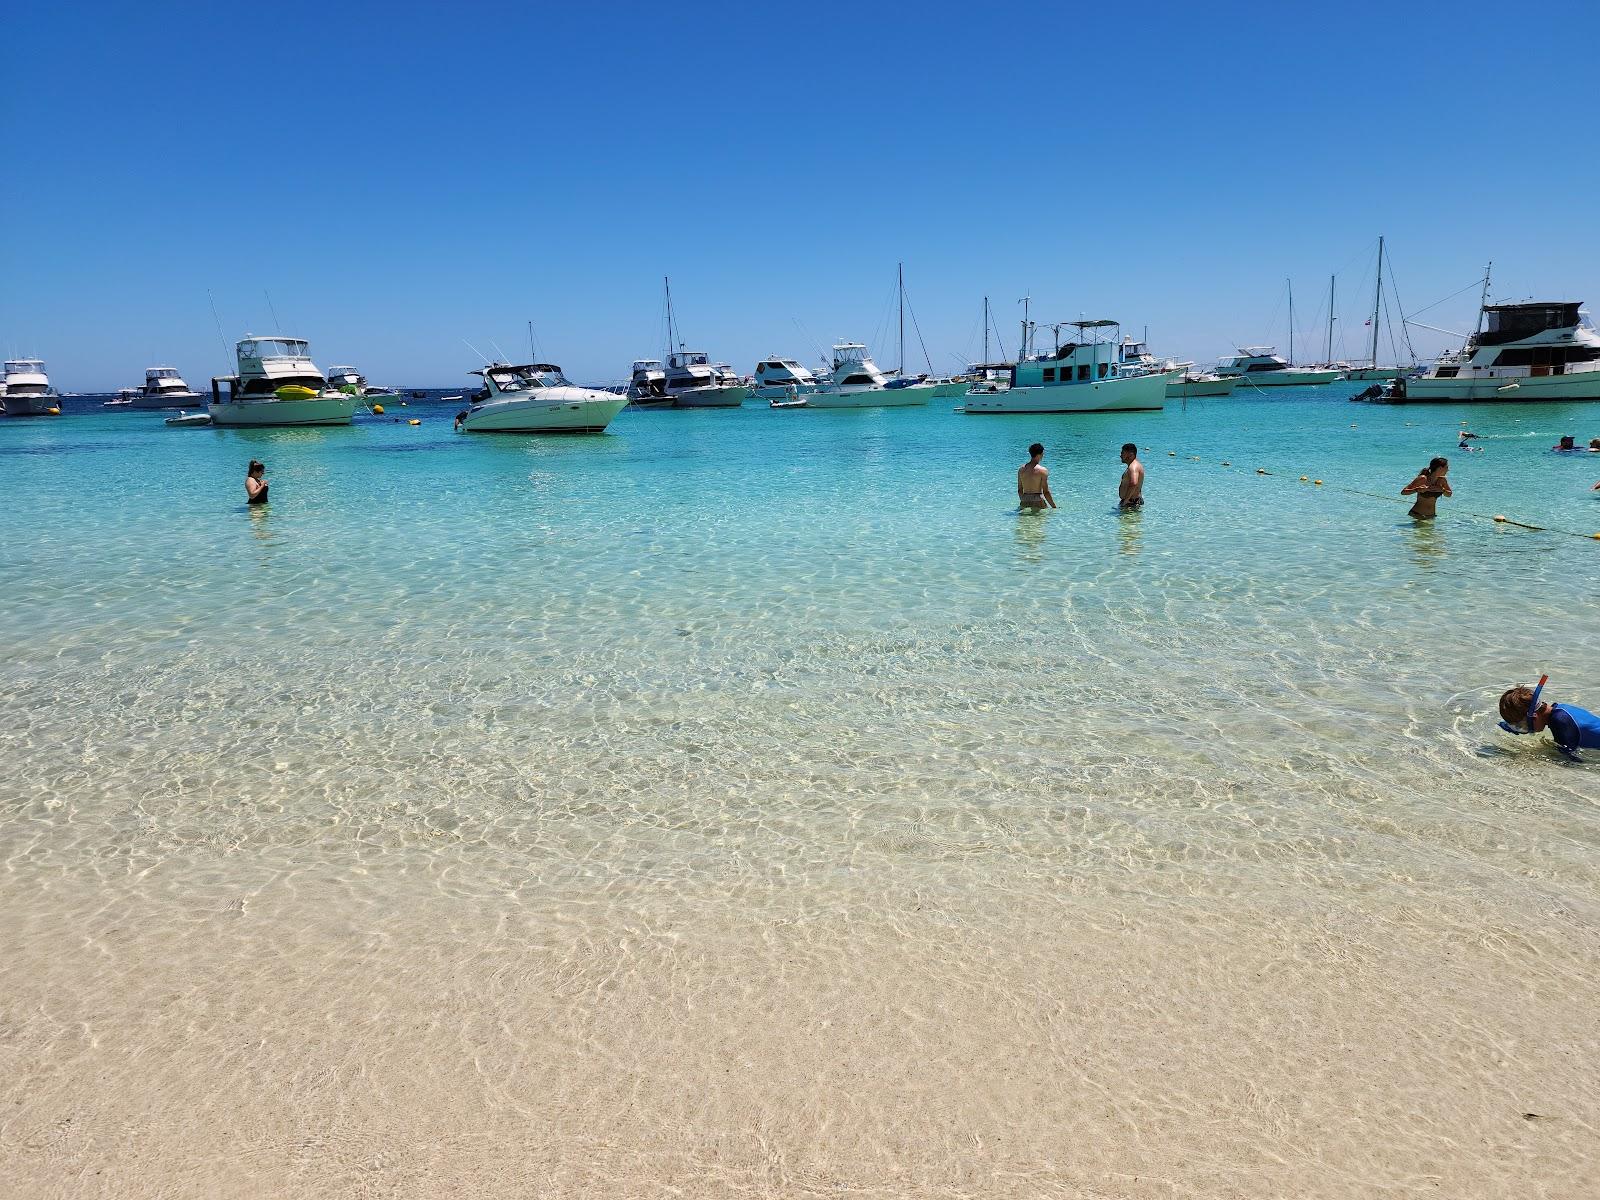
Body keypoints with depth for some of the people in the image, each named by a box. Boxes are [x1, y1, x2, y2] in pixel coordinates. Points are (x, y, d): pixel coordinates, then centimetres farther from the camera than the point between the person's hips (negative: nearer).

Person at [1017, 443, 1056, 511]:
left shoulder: (1021, 469, 8)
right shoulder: (1042, 470, -9)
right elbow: (1046, 492, -9)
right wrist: (1054, 507, 0)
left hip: (1024, 503, 6)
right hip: (1037, 503, -6)